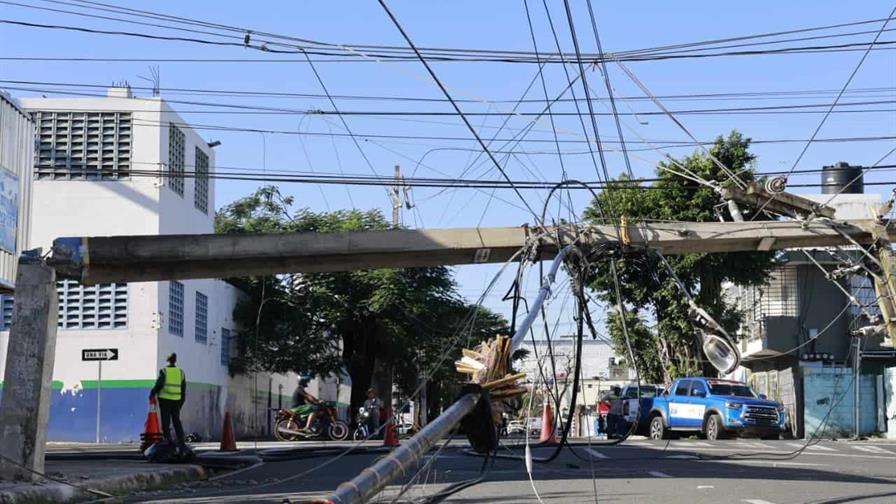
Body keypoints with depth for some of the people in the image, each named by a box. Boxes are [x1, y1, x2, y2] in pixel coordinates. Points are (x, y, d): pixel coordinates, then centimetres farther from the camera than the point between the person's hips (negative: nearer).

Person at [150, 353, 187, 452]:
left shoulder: (164, 371, -5)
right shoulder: (181, 372, 8)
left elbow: (159, 384, -13)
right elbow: (183, 388, 10)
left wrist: (152, 393, 2)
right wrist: (181, 401, 18)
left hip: (165, 399, -4)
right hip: (176, 400, 4)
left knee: (166, 422, 1)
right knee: (177, 421, 10)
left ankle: (168, 441, -5)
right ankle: (181, 443, 6)